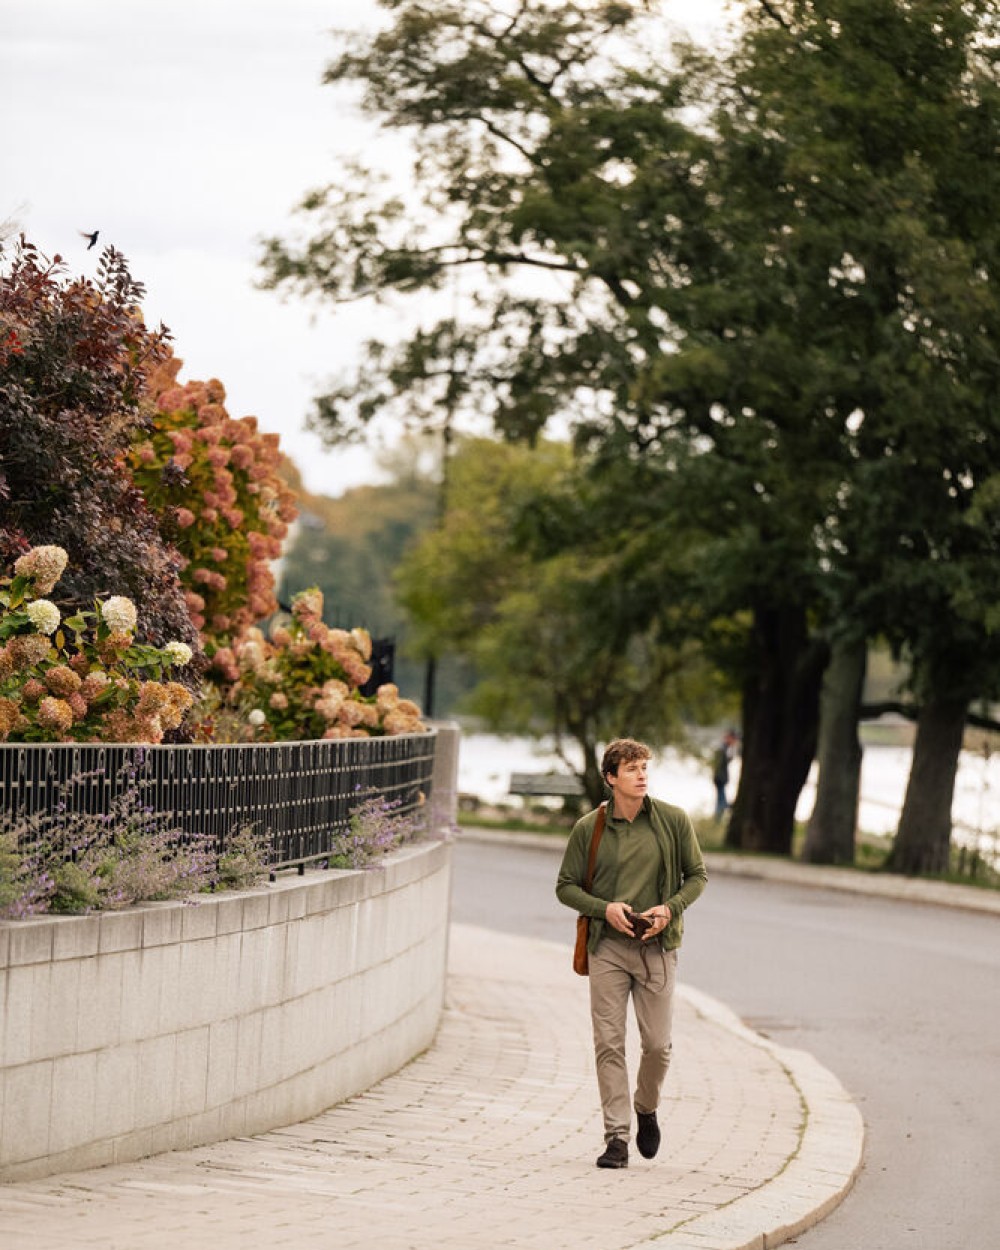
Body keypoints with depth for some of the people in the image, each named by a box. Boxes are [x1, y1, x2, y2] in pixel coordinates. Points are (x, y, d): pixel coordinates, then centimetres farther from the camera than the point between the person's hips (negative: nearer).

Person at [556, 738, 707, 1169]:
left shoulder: (673, 821, 0)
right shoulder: (588, 829, 0)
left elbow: (697, 875, 8)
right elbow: (565, 886, 6)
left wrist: (670, 908, -10)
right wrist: (605, 909, -12)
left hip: (657, 947, 0)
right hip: (607, 945, 0)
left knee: (657, 1044, 1)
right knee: (609, 1044, -4)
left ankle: (646, 1109, 30)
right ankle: (617, 1137, 0)